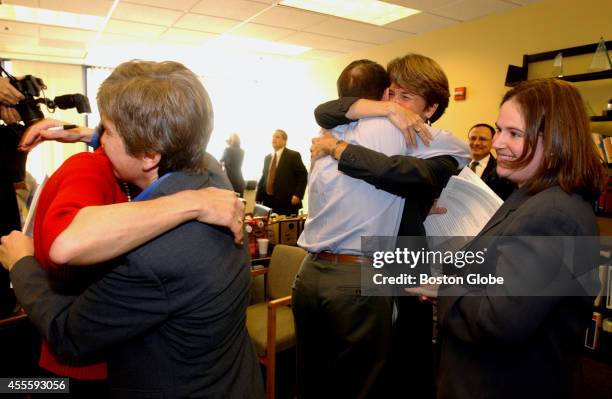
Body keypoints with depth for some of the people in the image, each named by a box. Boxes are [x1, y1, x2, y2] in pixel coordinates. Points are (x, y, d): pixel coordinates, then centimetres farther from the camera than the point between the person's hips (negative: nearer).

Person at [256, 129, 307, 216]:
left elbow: (303, 175, -5)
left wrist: (298, 195, -15)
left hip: (287, 202, -5)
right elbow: (263, 178, 19)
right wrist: (258, 198, 11)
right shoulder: (267, 158, 18)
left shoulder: (293, 155, 0)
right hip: (268, 202, 5)